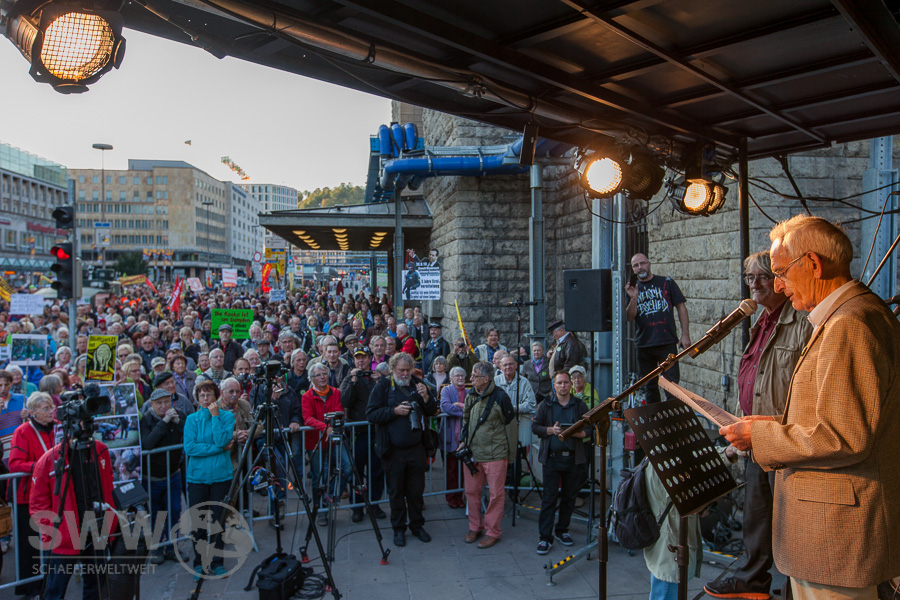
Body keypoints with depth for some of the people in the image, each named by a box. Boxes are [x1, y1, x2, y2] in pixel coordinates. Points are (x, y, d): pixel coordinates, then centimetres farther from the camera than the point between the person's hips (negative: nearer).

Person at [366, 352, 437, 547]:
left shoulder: (417, 385, 8)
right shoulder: (383, 386, -3)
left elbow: (432, 412, 10)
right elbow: (371, 414, -10)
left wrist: (426, 397, -9)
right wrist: (395, 411, -19)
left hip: (416, 449, 3)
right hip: (393, 451, -3)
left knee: (417, 491, 12)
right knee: (396, 492, 9)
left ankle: (417, 525, 29)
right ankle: (399, 529, 25)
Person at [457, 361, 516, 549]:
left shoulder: (500, 396, -13)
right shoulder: (470, 395, 7)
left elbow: (510, 419, -4)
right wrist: (463, 440, 9)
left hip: (495, 454, -6)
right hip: (472, 452, 6)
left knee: (495, 494, 4)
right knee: (471, 491, 13)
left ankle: (492, 532, 19)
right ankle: (475, 527, 31)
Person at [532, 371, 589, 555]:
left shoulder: (581, 406, 9)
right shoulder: (545, 405, 8)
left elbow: (589, 430, 4)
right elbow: (535, 427, 3)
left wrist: (575, 433, -15)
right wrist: (551, 430, -13)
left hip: (574, 458, 2)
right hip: (552, 457, -1)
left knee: (569, 497, 11)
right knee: (549, 498, -2)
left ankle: (562, 530, 27)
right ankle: (545, 537, 3)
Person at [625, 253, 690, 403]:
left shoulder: (666, 282, 5)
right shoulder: (632, 289, 9)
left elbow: (681, 307, 5)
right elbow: (629, 318, 0)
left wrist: (685, 335, -2)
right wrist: (634, 298, -16)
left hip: (667, 342, -2)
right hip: (643, 345, 2)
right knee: (649, 387, 10)